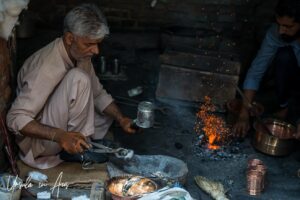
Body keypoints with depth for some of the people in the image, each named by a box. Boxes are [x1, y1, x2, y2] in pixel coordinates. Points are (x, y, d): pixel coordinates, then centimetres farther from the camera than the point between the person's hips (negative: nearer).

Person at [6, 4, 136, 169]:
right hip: (39, 138, -9)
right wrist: (60, 136, -44)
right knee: (78, 79, -28)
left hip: (62, 125, 9)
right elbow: (15, 119, -31)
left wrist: (120, 118, -9)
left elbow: (98, 93, 8)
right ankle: (81, 150, -15)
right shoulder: (47, 67, -30)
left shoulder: (81, 55, -4)